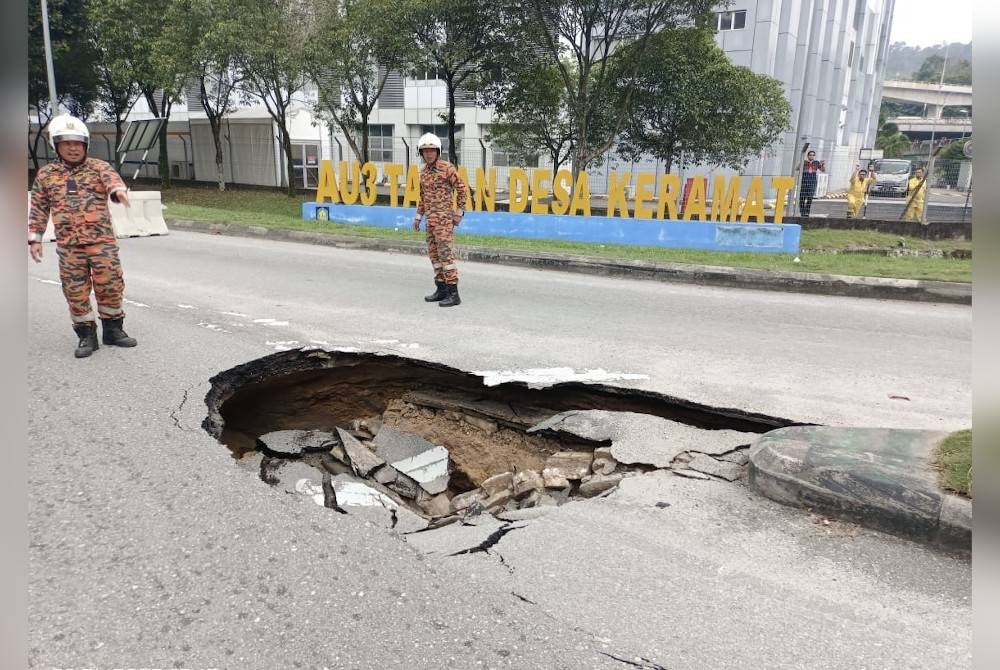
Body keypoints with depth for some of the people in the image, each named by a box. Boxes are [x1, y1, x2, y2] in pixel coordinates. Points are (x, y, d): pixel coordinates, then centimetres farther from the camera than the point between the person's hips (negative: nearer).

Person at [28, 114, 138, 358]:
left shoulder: (99, 167, 5)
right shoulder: (45, 175, 11)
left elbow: (112, 179, -17)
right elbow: (38, 209, 14)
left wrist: (119, 190, -40)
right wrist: (34, 238, 9)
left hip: (102, 241, -1)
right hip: (68, 246, 2)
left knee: (110, 285, 1)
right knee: (76, 292, 3)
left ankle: (113, 329, 19)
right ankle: (86, 335, 16)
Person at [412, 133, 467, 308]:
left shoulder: (447, 168, -9)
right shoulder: (424, 172, 13)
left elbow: (461, 189, -8)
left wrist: (459, 212, -11)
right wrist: (418, 216, 18)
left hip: (444, 217, -8)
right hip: (431, 219, 8)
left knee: (445, 253, -13)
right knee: (434, 253, 10)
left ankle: (453, 294, -12)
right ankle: (442, 289, 19)